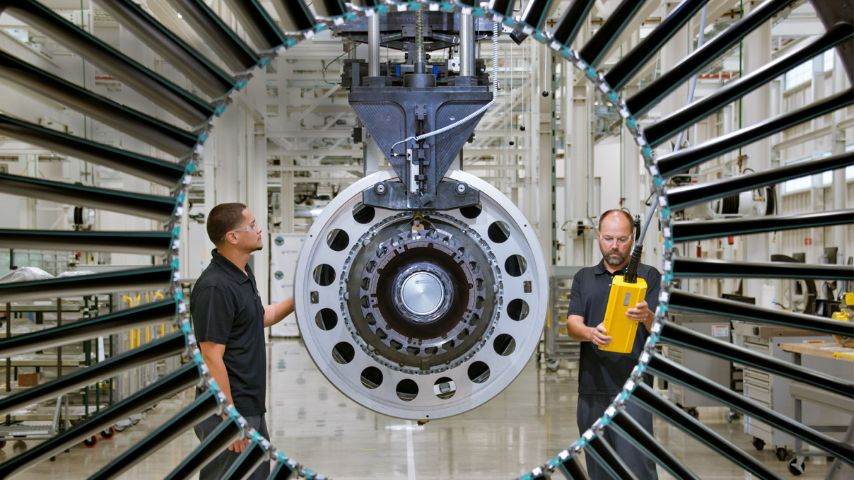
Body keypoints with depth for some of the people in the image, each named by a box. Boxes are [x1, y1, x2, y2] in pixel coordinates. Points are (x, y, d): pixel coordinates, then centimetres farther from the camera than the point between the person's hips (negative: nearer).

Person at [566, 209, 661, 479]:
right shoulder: (584, 278, 12)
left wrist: (647, 317, -29)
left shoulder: (648, 276, 4)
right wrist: (591, 333, -23)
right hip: (591, 386, 3)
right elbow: (572, 325, 1)